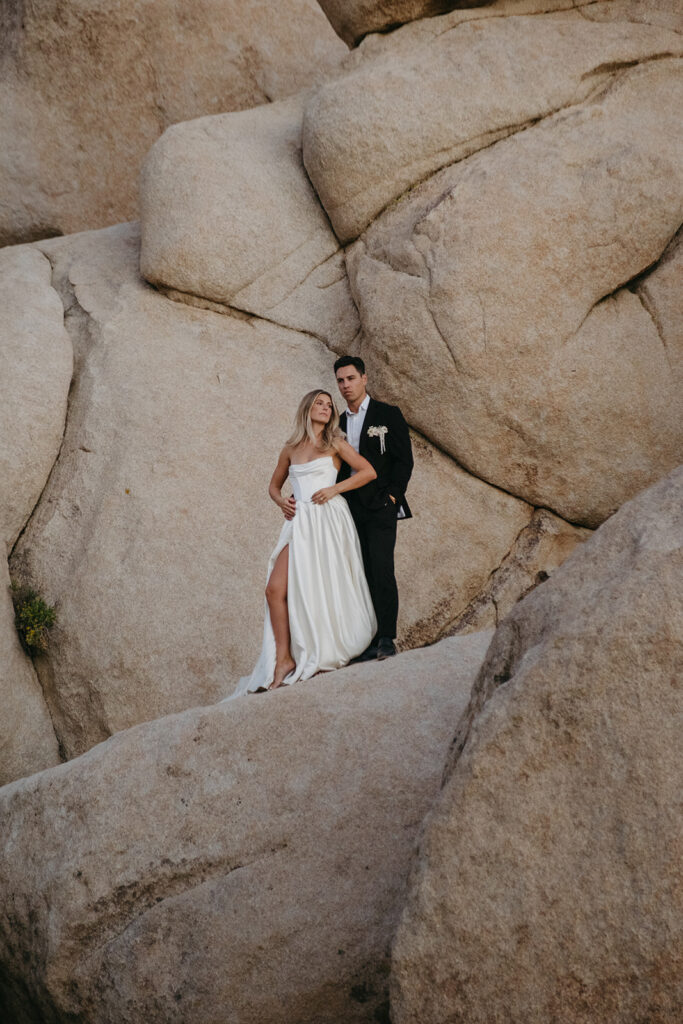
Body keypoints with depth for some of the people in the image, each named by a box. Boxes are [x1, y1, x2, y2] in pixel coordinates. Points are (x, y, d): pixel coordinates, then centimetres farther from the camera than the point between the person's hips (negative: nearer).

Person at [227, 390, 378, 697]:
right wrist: (281, 501, 6)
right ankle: (284, 660, -7)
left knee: (326, 588, -4)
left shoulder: (335, 444, 8)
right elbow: (274, 485, 28)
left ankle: (330, 655, 7)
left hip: (328, 519, -3)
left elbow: (368, 472, 2)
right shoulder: (291, 449, 17)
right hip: (300, 523, 3)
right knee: (276, 589, -10)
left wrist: (335, 489, -7)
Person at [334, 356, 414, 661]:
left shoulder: (388, 415, 3)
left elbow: (404, 459, -1)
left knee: (381, 570, -16)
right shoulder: (338, 424, 16)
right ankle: (372, 641, 1)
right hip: (350, 511, 5)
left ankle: (387, 637, -15)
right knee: (362, 576, 1)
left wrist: (392, 496, -10)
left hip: (380, 507, -5)